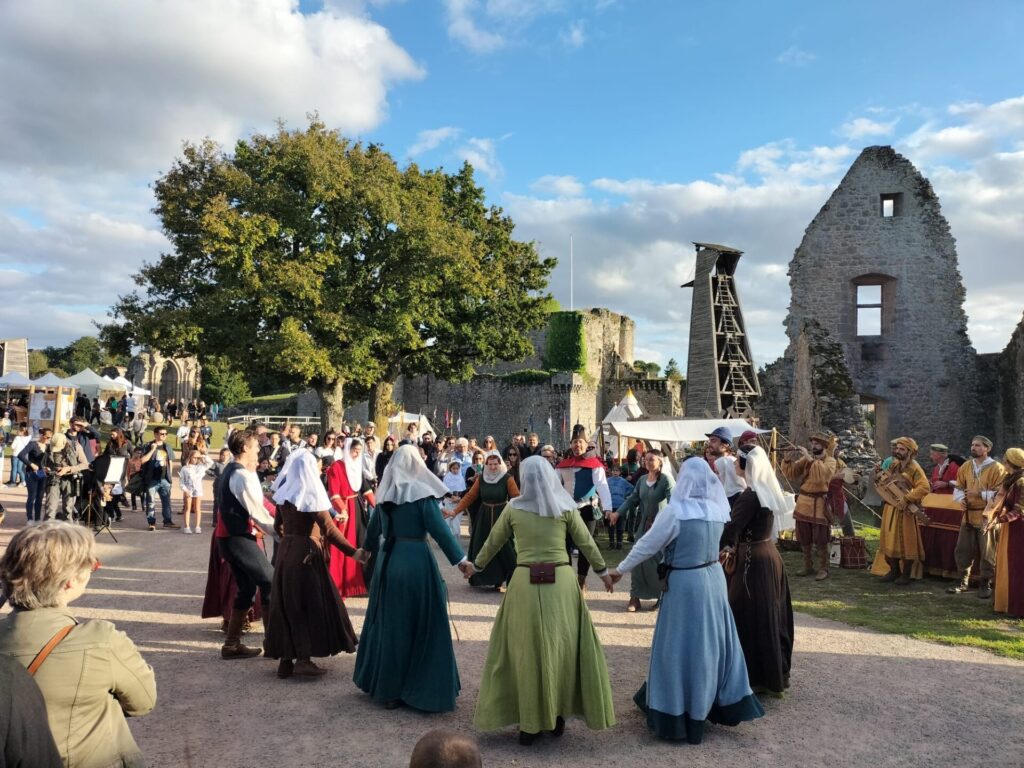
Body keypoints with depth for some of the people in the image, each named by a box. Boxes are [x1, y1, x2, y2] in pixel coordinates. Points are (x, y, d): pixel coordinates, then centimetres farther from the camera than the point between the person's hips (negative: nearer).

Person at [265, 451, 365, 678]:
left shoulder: (284, 493, 5)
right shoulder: (311, 495, -14)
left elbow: (278, 525, 15)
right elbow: (329, 529, -18)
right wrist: (352, 552, -16)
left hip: (285, 551, 7)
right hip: (307, 554, -7)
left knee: (287, 604, 11)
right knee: (310, 603, 1)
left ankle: (286, 659, 15)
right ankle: (303, 659, -1)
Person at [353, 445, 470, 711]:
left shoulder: (384, 495, 6)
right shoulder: (422, 493, -11)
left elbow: (374, 527, 20)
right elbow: (439, 529, -16)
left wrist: (368, 547, 38)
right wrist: (459, 558, -13)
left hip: (388, 560, 6)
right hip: (416, 561, -6)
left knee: (389, 623, 16)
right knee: (421, 624, 4)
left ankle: (384, 684, 27)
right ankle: (421, 688, 10)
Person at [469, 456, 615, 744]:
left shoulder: (513, 508, 3)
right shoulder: (565, 507, 1)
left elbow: (493, 542, 12)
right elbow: (587, 542, 6)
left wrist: (476, 566, 29)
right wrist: (603, 571, 20)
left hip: (525, 583, 0)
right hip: (561, 582, 0)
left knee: (526, 650, 9)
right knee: (562, 647, 13)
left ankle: (530, 722, 16)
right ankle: (557, 715, 24)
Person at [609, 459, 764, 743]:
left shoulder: (675, 511, -18)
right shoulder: (717, 509, -1)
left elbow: (646, 545, -10)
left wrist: (620, 569, 2)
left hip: (685, 583, -6)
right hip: (714, 578, 6)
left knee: (683, 647, 5)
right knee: (714, 641, 18)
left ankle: (680, 716, 16)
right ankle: (724, 704, 30)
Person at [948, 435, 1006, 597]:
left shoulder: (997, 468, -9)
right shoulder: (965, 467, 8)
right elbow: (958, 487, 15)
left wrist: (980, 494, -21)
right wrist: (961, 499, -5)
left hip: (987, 516, -5)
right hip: (968, 515, 5)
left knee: (987, 553, 3)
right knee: (963, 550, 9)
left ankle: (985, 584, 15)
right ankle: (962, 581, 20)